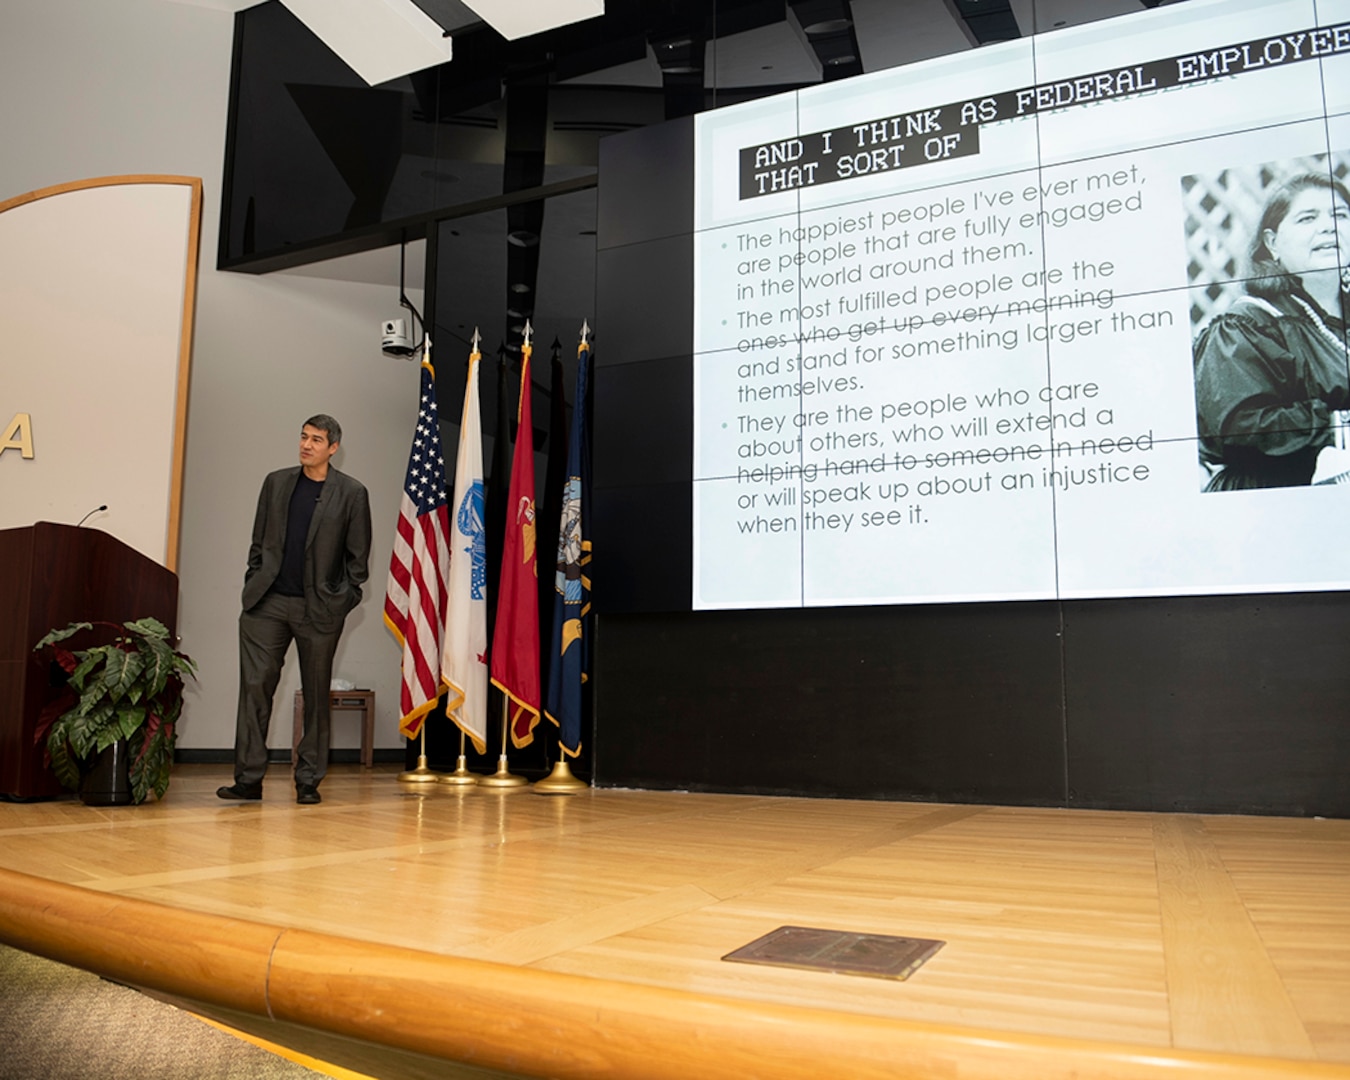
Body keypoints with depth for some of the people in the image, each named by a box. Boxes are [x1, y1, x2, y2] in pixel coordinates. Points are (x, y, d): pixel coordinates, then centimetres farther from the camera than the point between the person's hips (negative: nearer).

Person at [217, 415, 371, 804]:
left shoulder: (351, 493, 1)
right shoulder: (276, 482, 11)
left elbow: (358, 556, 2)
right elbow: (259, 542, 15)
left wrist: (343, 601, -3)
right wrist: (253, 586, 6)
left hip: (319, 609, -3)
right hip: (268, 603, 3)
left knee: (316, 696, 4)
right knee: (254, 686, -3)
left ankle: (308, 781, 14)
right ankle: (248, 779, 4)